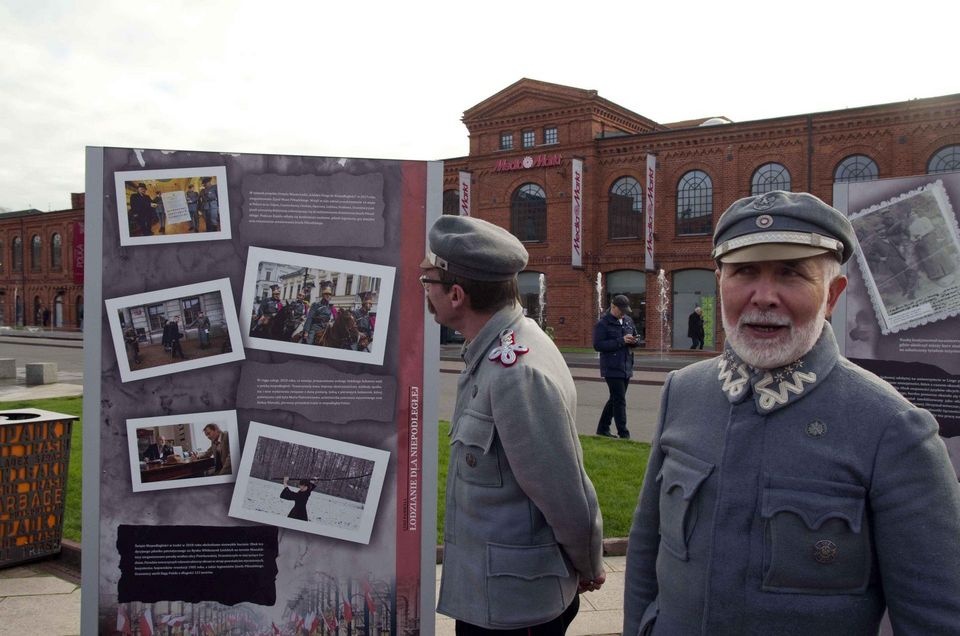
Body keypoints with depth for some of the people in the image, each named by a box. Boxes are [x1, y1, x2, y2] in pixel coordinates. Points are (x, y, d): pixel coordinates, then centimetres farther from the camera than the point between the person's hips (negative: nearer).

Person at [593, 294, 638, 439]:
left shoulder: (628, 320, 12)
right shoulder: (603, 323, -10)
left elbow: (635, 336, 24)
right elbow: (598, 345, -17)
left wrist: (633, 341, -3)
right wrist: (621, 341, -21)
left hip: (626, 367, 8)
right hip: (612, 368, -8)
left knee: (615, 399, 15)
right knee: (620, 401, -8)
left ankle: (602, 428, 27)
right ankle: (623, 434, -3)